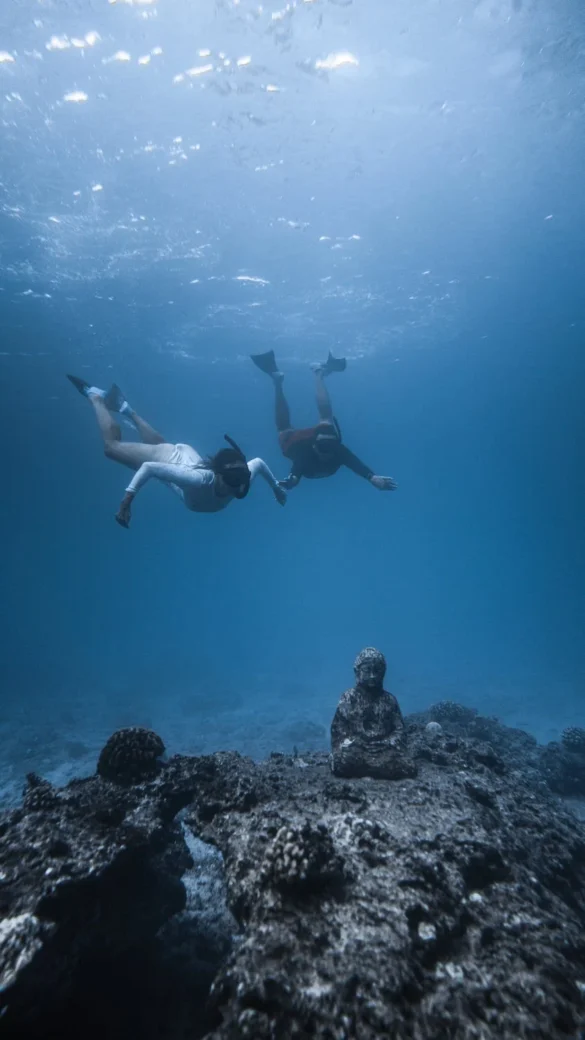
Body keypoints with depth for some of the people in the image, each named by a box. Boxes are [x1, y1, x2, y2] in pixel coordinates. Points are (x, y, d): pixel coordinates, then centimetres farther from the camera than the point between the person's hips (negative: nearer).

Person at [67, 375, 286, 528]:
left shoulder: (242, 476, -32)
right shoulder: (201, 479, -48)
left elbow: (259, 462, -10)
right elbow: (149, 467, -43)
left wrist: (276, 487, 1)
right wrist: (127, 500, -45)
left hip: (188, 455, 5)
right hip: (168, 459, -5)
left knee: (160, 444, 38)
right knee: (112, 446, 18)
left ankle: (124, 407, 56)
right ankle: (96, 397, 35)